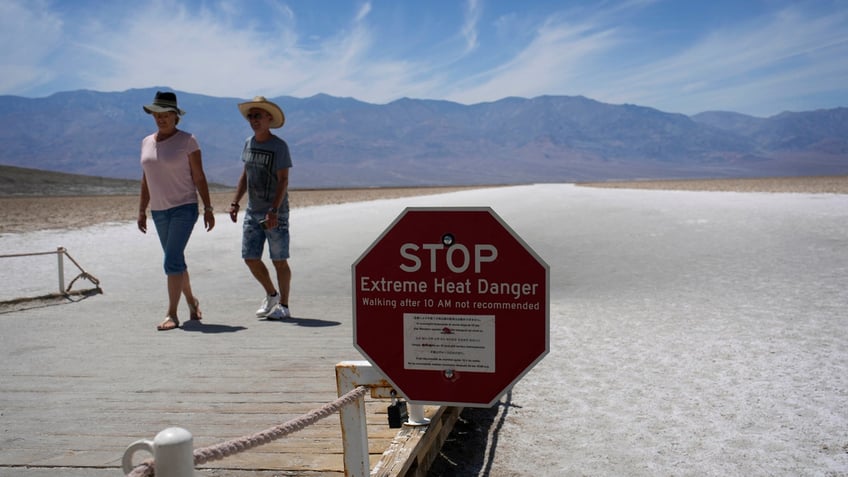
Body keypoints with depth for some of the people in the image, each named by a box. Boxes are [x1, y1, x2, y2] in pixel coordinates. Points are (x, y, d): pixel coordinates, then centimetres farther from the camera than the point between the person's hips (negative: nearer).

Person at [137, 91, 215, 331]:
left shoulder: (187, 140, -7)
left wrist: (208, 208, -9)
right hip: (159, 211, 6)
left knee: (172, 260, -14)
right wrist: (141, 211, 12)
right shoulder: (147, 142, 9)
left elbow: (199, 177, -7)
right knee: (175, 260, 15)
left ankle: (172, 314, -9)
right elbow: (146, 181, 14)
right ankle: (191, 301, 34)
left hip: (184, 208, -6)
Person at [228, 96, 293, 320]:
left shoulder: (279, 146, -9)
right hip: (252, 211, 6)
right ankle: (271, 295, 27)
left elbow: (283, 181, -14)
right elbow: (245, 176, 17)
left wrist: (274, 211, -22)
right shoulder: (249, 143, 10)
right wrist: (235, 203, 10)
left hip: (276, 212, -6)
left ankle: (284, 305, 12)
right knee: (251, 258, 6)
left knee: (279, 260, 0)